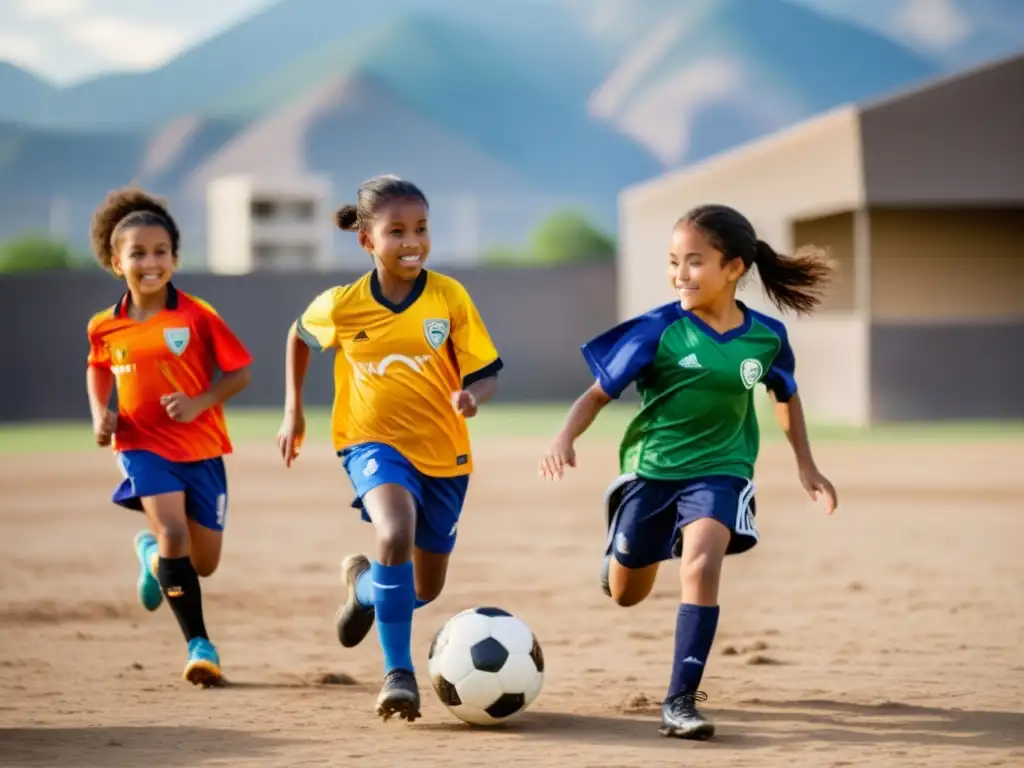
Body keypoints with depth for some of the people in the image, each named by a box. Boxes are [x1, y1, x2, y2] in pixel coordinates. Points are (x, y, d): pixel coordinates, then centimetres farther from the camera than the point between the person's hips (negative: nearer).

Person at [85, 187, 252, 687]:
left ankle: (151, 551, 43)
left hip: (201, 448, 0)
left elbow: (239, 372, -6)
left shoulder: (197, 316, -11)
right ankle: (199, 645, -11)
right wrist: (101, 413, 2)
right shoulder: (105, 326, -3)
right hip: (143, 445, 0)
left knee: (204, 564, 7)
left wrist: (200, 402, -21)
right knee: (173, 533, -24)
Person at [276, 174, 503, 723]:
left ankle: (365, 582, 48)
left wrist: (472, 396, -26)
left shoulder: (450, 297, -9)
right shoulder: (341, 306, -8)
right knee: (396, 534, -33)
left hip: (443, 453, 2)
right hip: (375, 443, -2)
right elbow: (298, 337, 14)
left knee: (426, 589, 12)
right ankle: (398, 672, -22)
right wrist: (293, 410, 13)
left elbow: (485, 373, -4)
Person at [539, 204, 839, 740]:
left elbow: (786, 396, 12)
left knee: (702, 561, -28)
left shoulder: (767, 337, -9)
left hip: (720, 469, 0)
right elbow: (599, 393, -13)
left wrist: (805, 465, 13)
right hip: (651, 467, 0)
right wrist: (566, 438, -31)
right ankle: (619, 550, 56)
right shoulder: (659, 330, -17)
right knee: (626, 594, 16)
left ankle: (681, 700, -23)